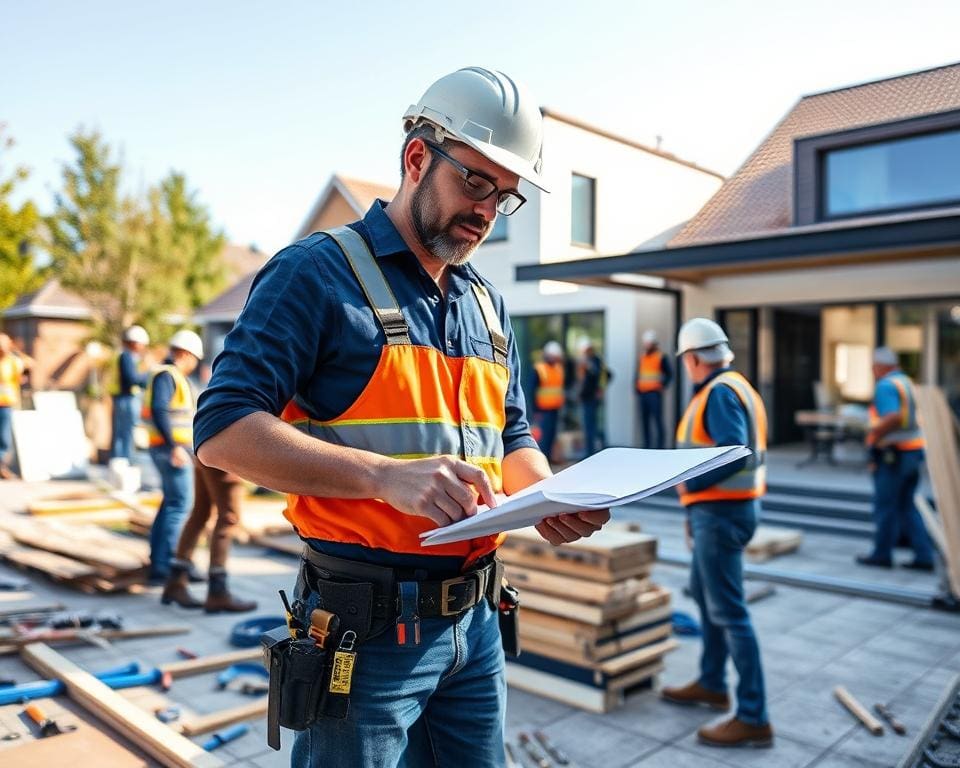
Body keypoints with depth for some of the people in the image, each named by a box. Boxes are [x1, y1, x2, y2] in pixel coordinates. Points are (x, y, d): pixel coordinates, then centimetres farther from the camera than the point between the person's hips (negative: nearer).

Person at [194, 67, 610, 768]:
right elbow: (223, 430, -17)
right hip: (366, 630, -6)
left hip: (475, 623, 7)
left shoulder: (487, 304, 13)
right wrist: (387, 476, -29)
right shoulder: (319, 271, -9)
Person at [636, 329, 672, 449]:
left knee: (658, 420, -10)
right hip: (642, 394, 6)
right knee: (645, 421, 7)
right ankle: (646, 445, 12)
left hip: (655, 394, -6)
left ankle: (660, 445, -7)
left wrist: (662, 386, -11)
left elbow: (669, 374, -2)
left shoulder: (662, 357, 0)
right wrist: (637, 392, 12)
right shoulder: (642, 358, 17)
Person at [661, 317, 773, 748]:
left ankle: (753, 719, 2)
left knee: (728, 613, -6)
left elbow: (732, 452, -28)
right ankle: (712, 684, 38)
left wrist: (690, 482, -17)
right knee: (704, 594, 23)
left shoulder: (720, 392, -16)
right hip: (717, 510, 11)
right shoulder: (733, 386, 14)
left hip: (720, 512, -11)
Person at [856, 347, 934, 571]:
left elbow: (892, 418, -29)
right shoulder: (908, 383, 14)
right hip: (913, 451, 9)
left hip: (892, 454, -9)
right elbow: (917, 417, 17)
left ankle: (882, 554, 13)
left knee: (886, 506, 3)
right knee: (907, 506, 14)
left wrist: (874, 436, -17)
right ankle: (924, 556, 12)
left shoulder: (885, 386, -14)